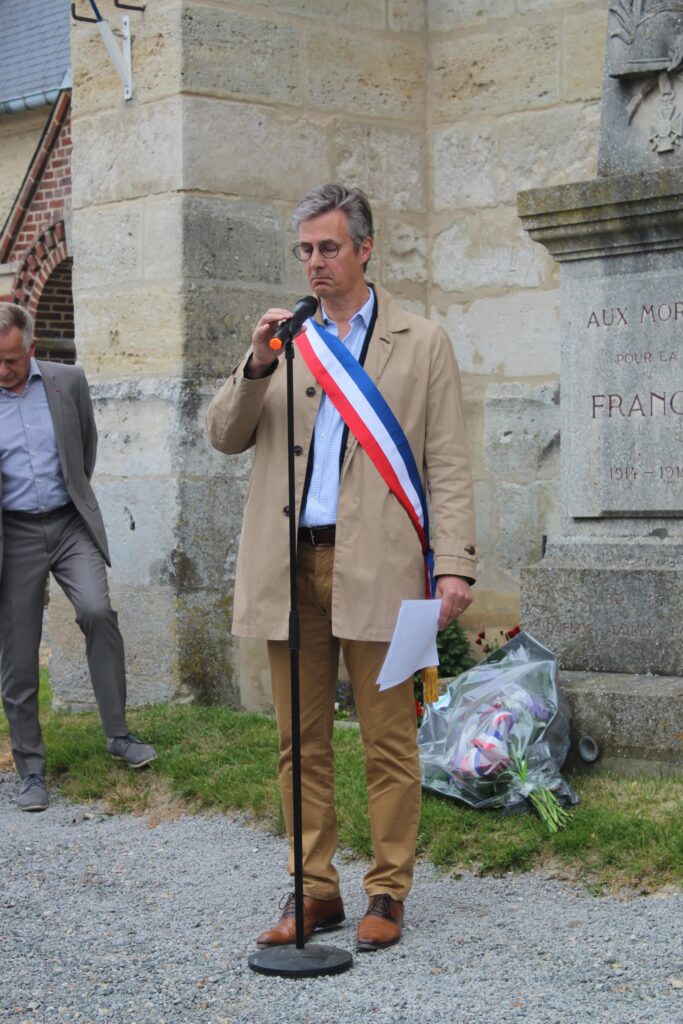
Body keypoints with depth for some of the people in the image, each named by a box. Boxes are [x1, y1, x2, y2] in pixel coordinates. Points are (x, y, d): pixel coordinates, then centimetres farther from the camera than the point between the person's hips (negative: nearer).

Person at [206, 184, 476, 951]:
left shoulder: (421, 343, 8)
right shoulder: (281, 339, 17)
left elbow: (447, 465, 3)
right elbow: (223, 436, 9)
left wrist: (454, 564, -7)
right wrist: (257, 366, -7)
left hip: (375, 568, -3)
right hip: (289, 565, 3)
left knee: (388, 739, -1)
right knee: (301, 740, 6)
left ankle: (388, 894, 9)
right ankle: (314, 891, 14)